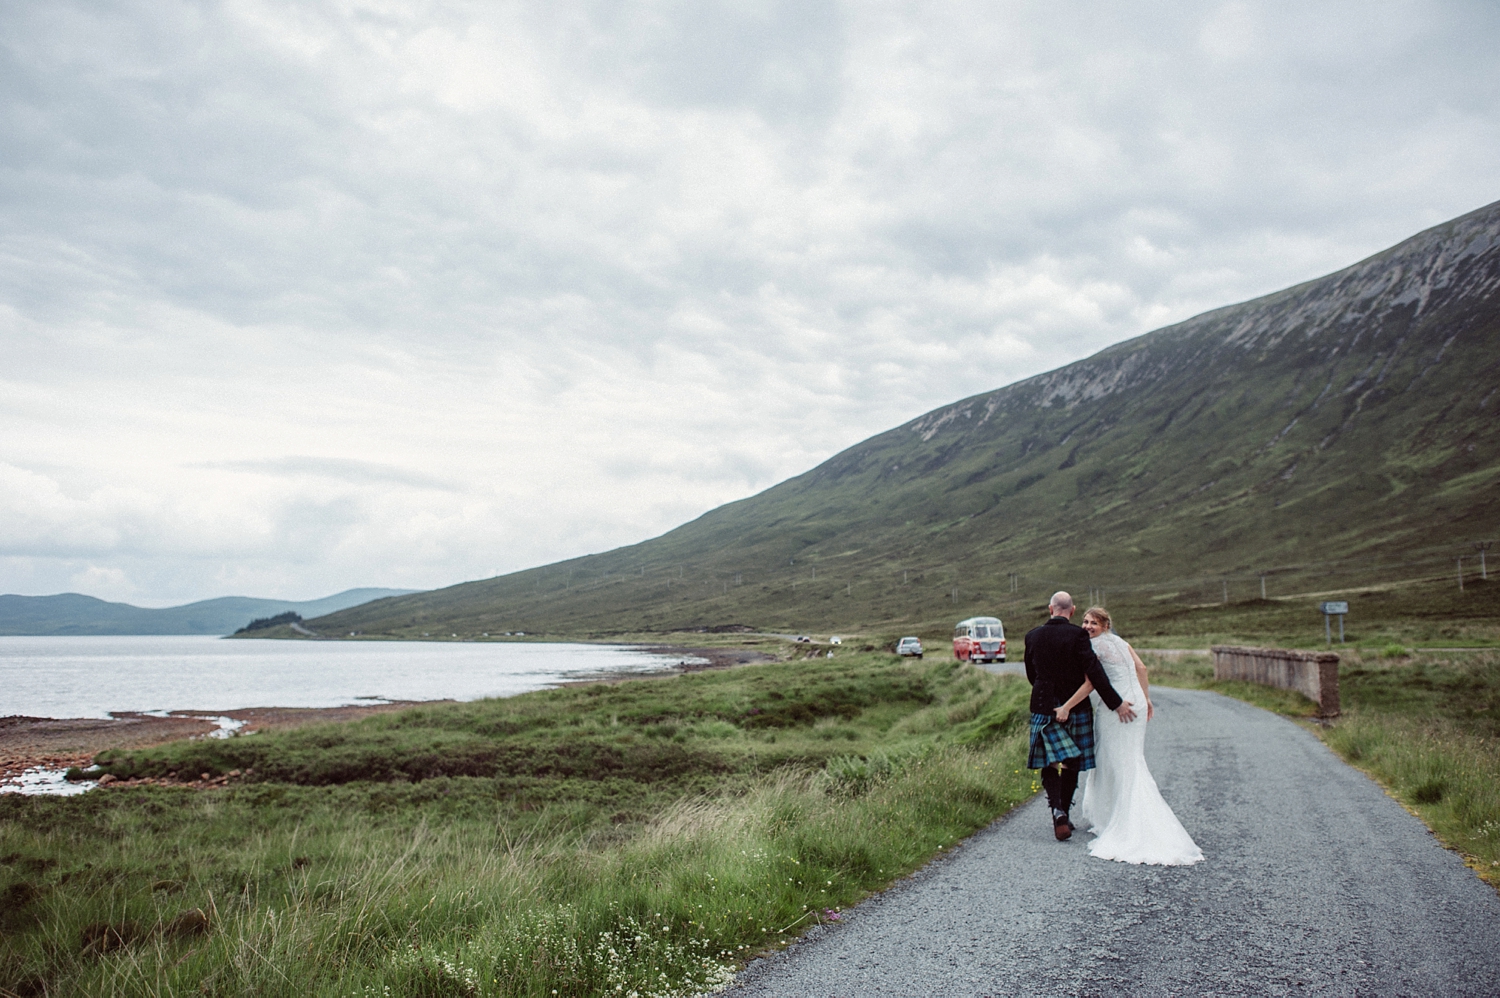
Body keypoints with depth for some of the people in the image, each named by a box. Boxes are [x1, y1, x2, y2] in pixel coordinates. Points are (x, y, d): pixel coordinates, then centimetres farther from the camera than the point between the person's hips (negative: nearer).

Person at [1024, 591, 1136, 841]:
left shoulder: (1032, 636, -1)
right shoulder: (1077, 635, -12)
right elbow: (1094, 672, -18)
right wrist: (1116, 703, -13)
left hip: (1044, 707, 1)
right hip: (1076, 707, -1)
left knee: (1050, 763, 5)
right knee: (1072, 764, 14)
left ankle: (1057, 810, -17)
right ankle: (1064, 814, 21)